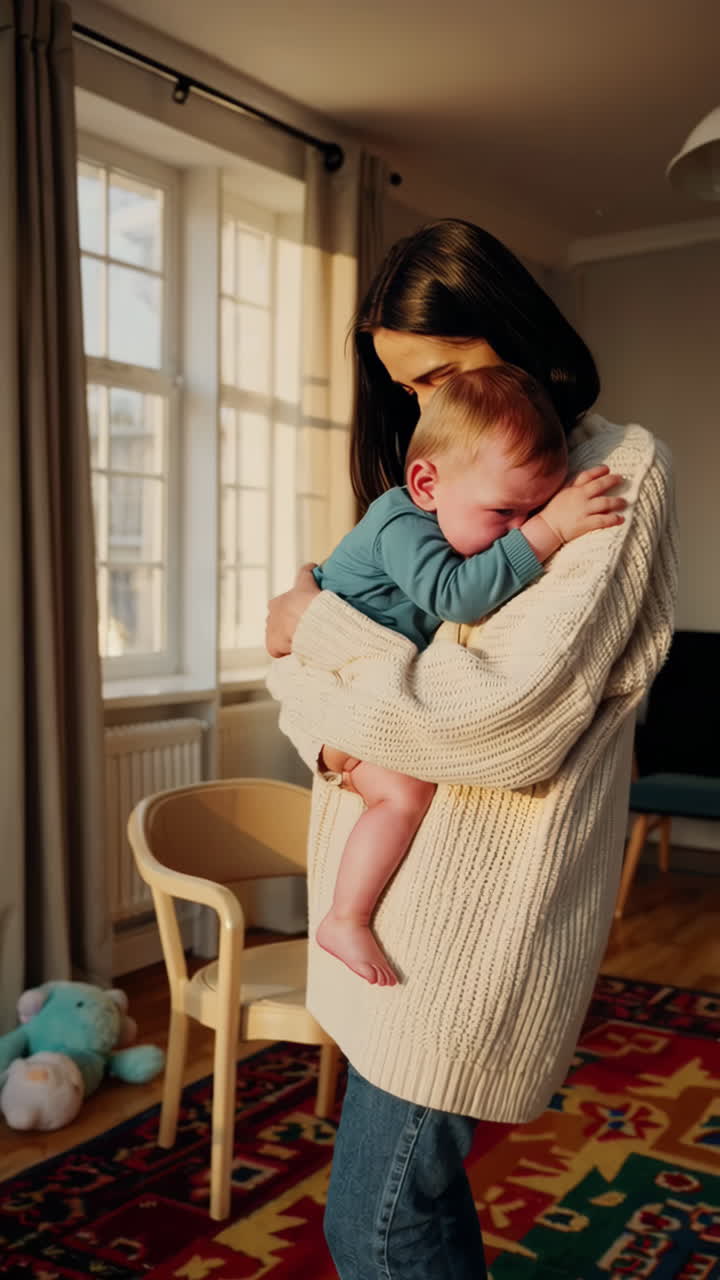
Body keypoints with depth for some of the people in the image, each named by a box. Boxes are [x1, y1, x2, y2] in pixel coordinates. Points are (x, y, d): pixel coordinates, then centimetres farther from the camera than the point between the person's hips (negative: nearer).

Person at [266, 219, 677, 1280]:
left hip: (477, 910, -7)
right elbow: (295, 650, 13)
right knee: (417, 1194, 18)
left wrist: (322, 627, -10)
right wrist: (331, 721, -9)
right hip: (394, 880, 8)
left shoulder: (619, 471, -10)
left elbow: (507, 725, -22)